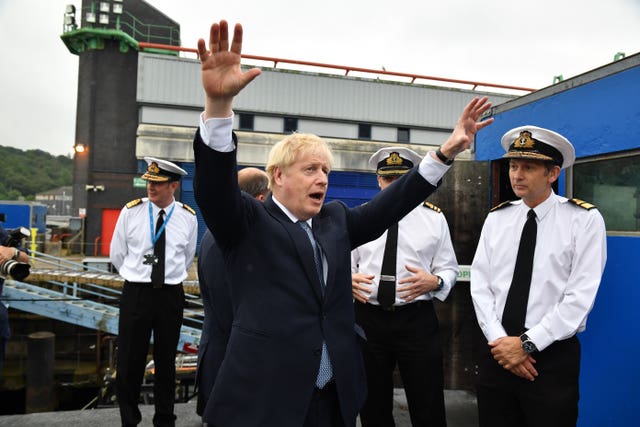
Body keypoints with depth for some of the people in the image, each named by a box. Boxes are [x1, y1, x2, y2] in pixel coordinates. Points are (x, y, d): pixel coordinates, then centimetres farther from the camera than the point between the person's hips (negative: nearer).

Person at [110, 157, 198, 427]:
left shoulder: (188, 218, -2)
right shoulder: (131, 211, -4)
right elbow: (117, 254, 8)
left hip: (171, 295, 1)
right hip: (135, 293, 0)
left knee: (166, 362, 12)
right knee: (129, 361, 5)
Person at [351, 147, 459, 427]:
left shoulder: (434, 218, 5)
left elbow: (449, 269, 5)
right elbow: (345, 263, 11)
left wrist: (435, 281, -17)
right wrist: (349, 279, -11)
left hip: (417, 320, -1)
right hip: (367, 318, 2)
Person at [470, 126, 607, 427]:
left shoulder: (585, 220, -7)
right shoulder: (496, 218, 5)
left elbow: (580, 296, -13)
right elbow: (480, 284, 0)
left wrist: (527, 343, -16)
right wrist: (499, 340, -11)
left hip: (553, 357, -3)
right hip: (497, 352, 4)